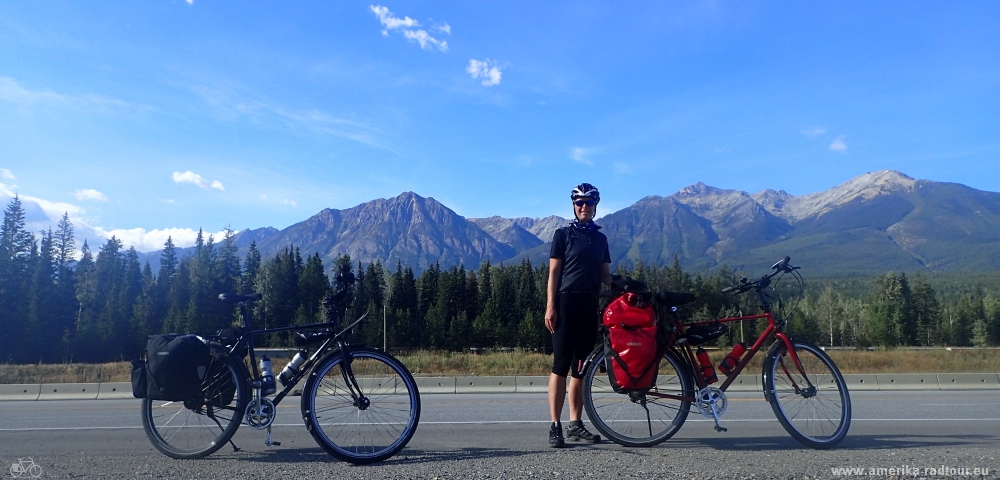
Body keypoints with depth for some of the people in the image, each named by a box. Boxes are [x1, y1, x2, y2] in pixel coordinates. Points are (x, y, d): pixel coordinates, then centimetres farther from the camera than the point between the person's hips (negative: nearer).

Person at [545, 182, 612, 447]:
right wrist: (550, 306, -11)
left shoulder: (600, 238, 17)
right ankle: (555, 426, -5)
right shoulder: (563, 234, 3)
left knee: (581, 367, 8)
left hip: (590, 305, 5)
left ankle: (575, 424, 16)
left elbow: (606, 275, 17)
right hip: (566, 303, -5)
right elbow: (553, 272, -2)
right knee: (560, 365, -7)